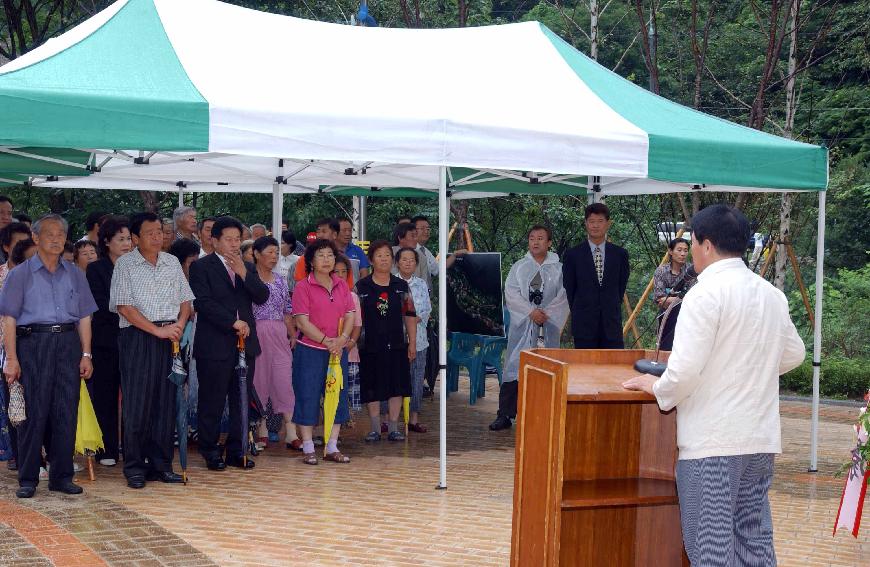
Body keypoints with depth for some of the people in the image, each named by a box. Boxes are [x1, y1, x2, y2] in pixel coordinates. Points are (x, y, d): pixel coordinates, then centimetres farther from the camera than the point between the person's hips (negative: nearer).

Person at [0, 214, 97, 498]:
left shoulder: (74, 274, 15)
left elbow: (84, 317, 14)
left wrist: (86, 354, 5)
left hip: (68, 343, 3)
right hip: (33, 344, -3)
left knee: (66, 411, 1)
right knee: (33, 412, -4)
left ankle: (61, 476, 10)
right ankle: (28, 478, 4)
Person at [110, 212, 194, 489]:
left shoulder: (172, 263, 13)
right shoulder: (125, 264, -2)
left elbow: (185, 300, 15)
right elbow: (124, 307, -9)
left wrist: (179, 325, -5)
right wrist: (157, 330, -14)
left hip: (169, 339, 5)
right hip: (138, 339, -4)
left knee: (166, 402, 5)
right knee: (137, 403, -4)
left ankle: (161, 465, 13)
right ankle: (134, 467, 3)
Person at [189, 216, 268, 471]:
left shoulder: (248, 267, 16)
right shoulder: (201, 267, -1)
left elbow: (262, 297, 4)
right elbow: (203, 302, -12)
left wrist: (244, 274, -11)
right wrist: (234, 322, -16)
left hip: (245, 344, 5)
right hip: (214, 346, -5)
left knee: (242, 401, 8)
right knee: (212, 402, -1)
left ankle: (237, 450, 16)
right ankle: (210, 452, 10)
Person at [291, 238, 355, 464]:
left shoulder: (342, 285, 10)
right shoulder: (303, 287, -6)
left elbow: (350, 316, 6)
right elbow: (303, 322, -12)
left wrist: (342, 339, -12)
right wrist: (326, 341, -18)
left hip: (338, 351, 5)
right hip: (310, 350, -5)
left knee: (337, 396, 6)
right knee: (308, 397, -1)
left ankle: (332, 448, 14)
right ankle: (308, 449, 7)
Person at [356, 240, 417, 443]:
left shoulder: (401, 286, 7)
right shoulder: (361, 287, 1)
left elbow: (410, 316, 9)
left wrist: (412, 343, 5)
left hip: (397, 345, 2)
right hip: (370, 346, -1)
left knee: (397, 386, 2)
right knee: (372, 388, 3)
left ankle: (394, 428, 11)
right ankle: (375, 428, 12)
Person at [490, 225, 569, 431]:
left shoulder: (558, 269, 7)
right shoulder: (518, 267, 10)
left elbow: (564, 296, 0)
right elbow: (511, 293, 0)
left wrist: (546, 313, -12)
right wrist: (531, 312, -12)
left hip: (549, 324, 0)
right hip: (522, 324, 0)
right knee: (515, 367, -3)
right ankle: (505, 415, -1)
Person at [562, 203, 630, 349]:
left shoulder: (620, 254, 7)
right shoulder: (573, 255, 3)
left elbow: (621, 287, 11)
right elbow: (569, 289, 7)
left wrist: (612, 311, 8)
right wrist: (580, 313, 7)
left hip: (612, 324, 1)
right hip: (584, 325, -1)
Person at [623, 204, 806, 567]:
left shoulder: (706, 294, -13)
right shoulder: (772, 295, 10)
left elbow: (685, 369, -18)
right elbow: (793, 354, 23)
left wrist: (659, 389, 0)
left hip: (713, 440, -7)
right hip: (762, 441, 8)